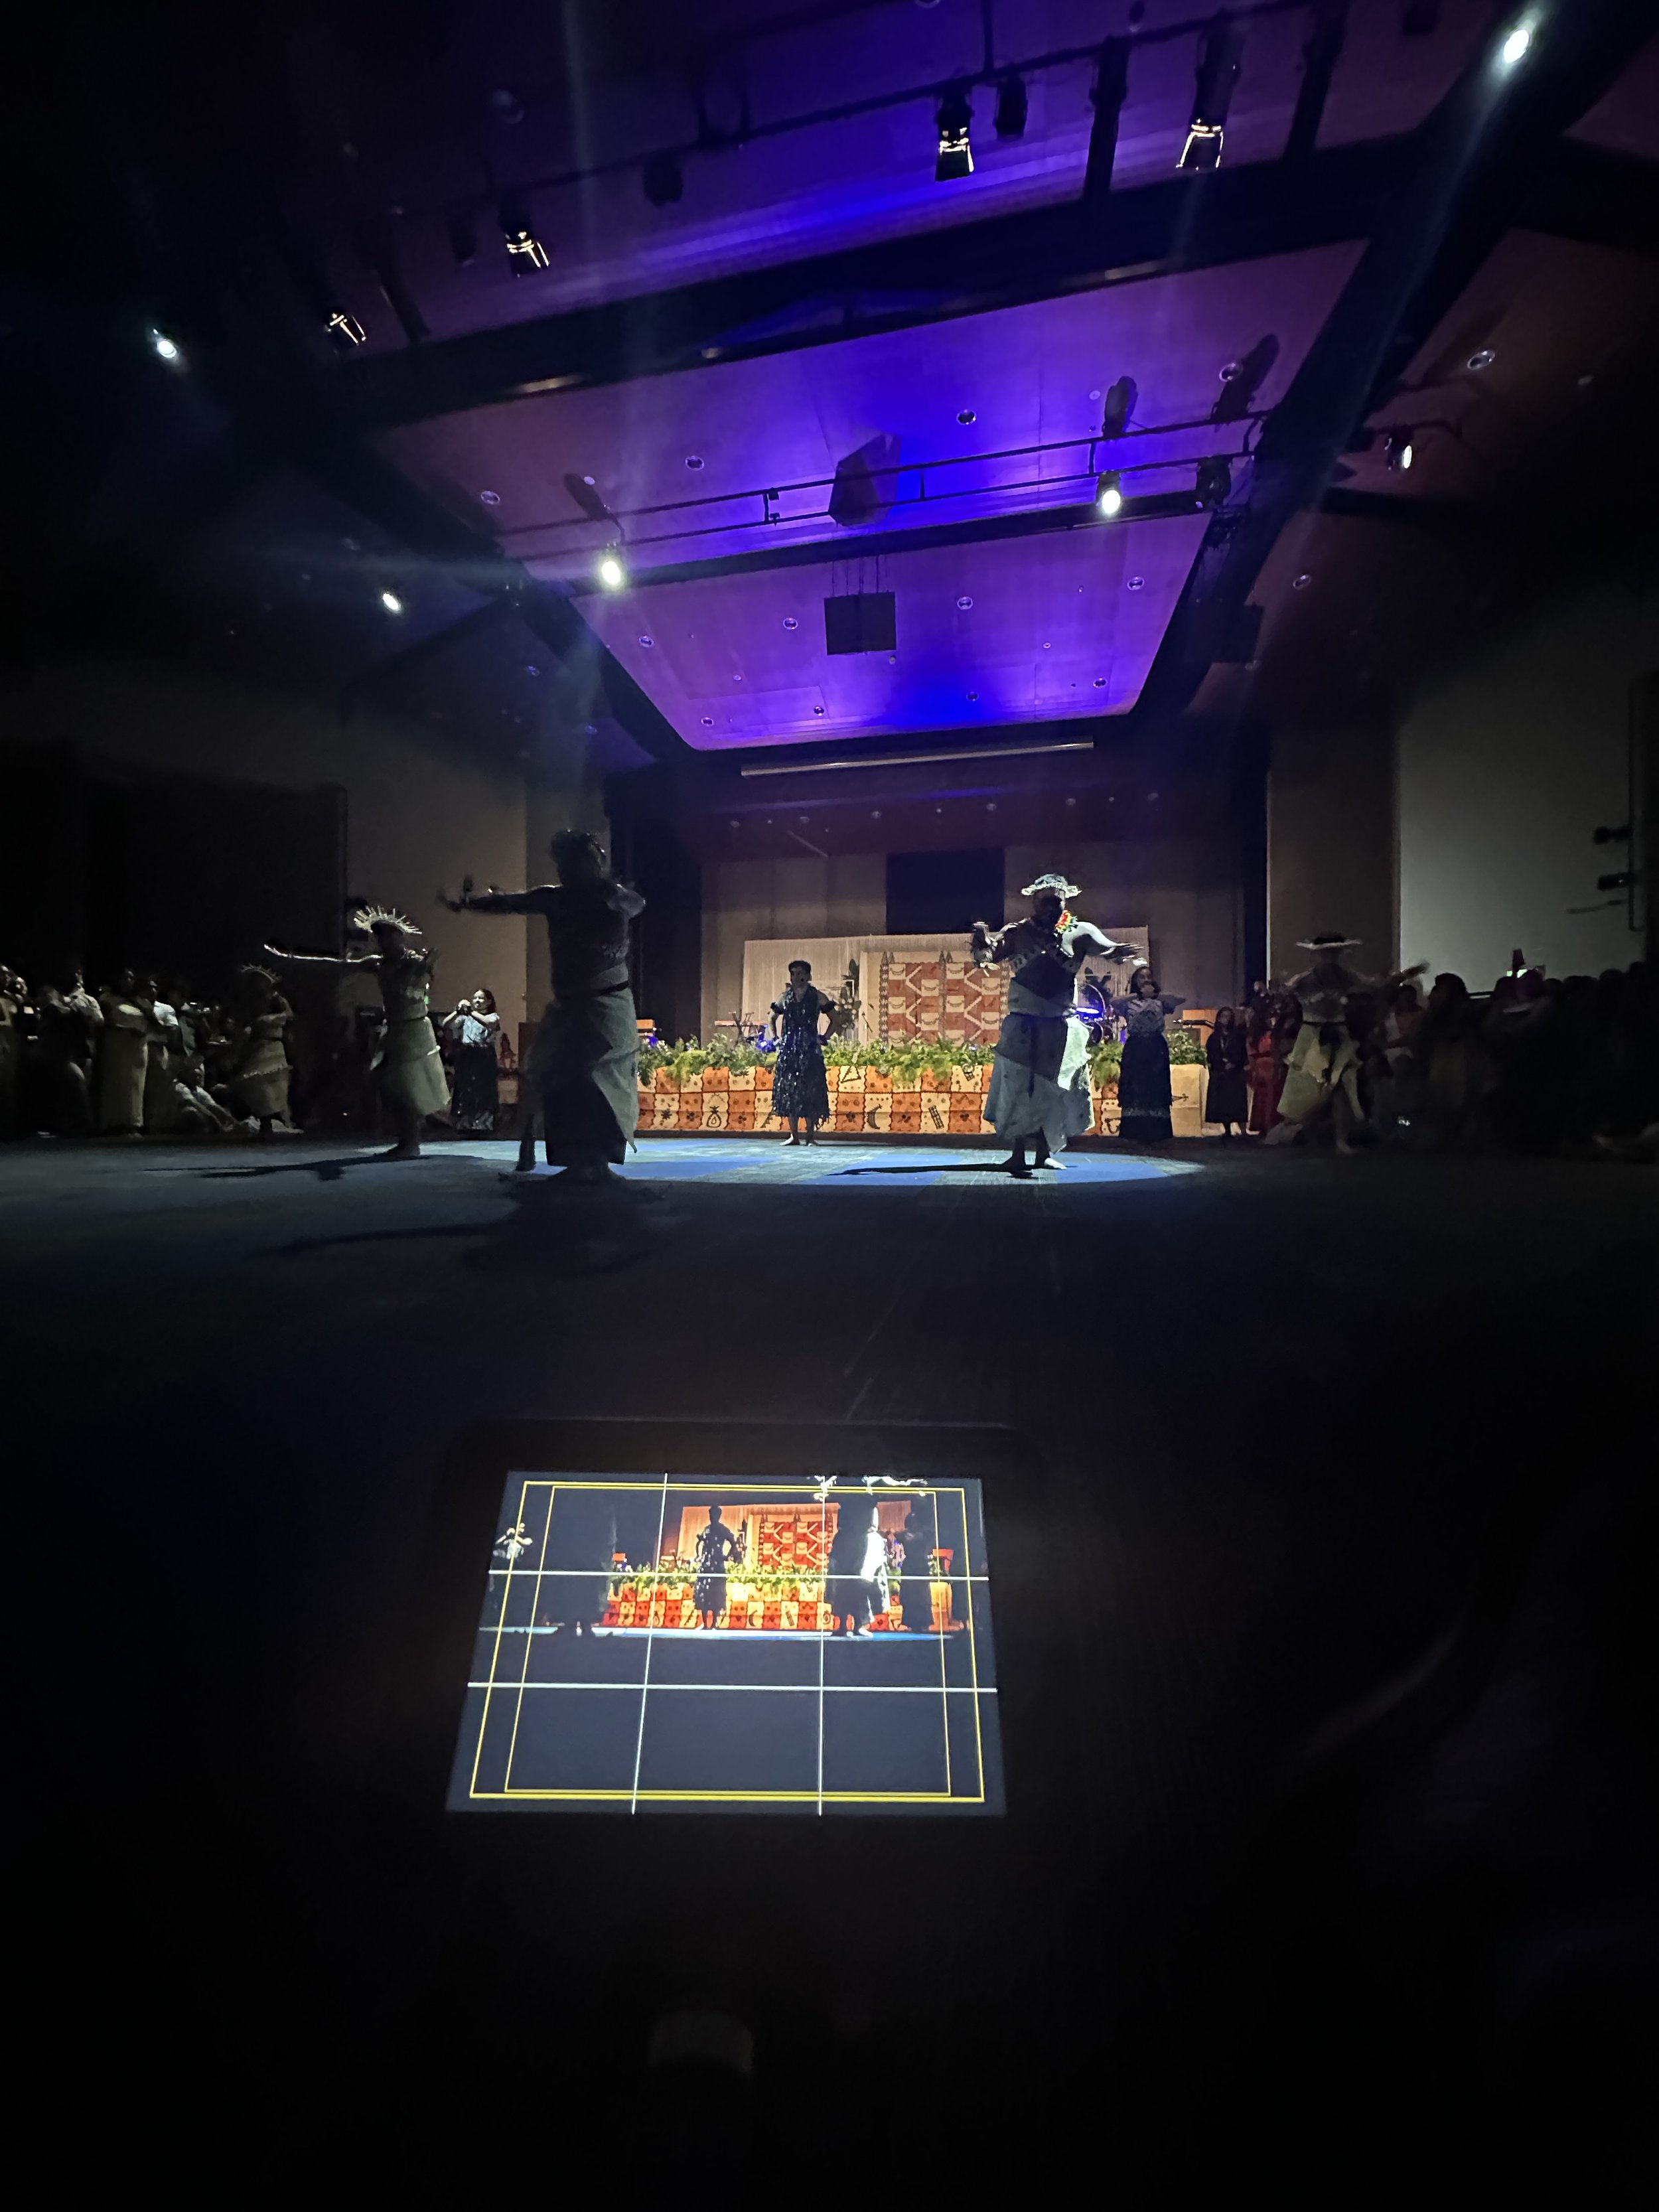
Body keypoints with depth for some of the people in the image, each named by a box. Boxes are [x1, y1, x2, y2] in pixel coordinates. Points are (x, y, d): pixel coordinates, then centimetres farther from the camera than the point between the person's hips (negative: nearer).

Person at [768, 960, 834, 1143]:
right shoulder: (785, 997, 11)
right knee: (789, 1091, 2)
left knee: (810, 1092, -5)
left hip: (810, 1051, -3)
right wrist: (775, 1038, 12)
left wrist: (824, 1038, -2)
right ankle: (794, 1136, 9)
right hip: (788, 1051, 3)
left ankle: (809, 1136, 1)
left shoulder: (817, 997, 2)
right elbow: (771, 1018, 24)